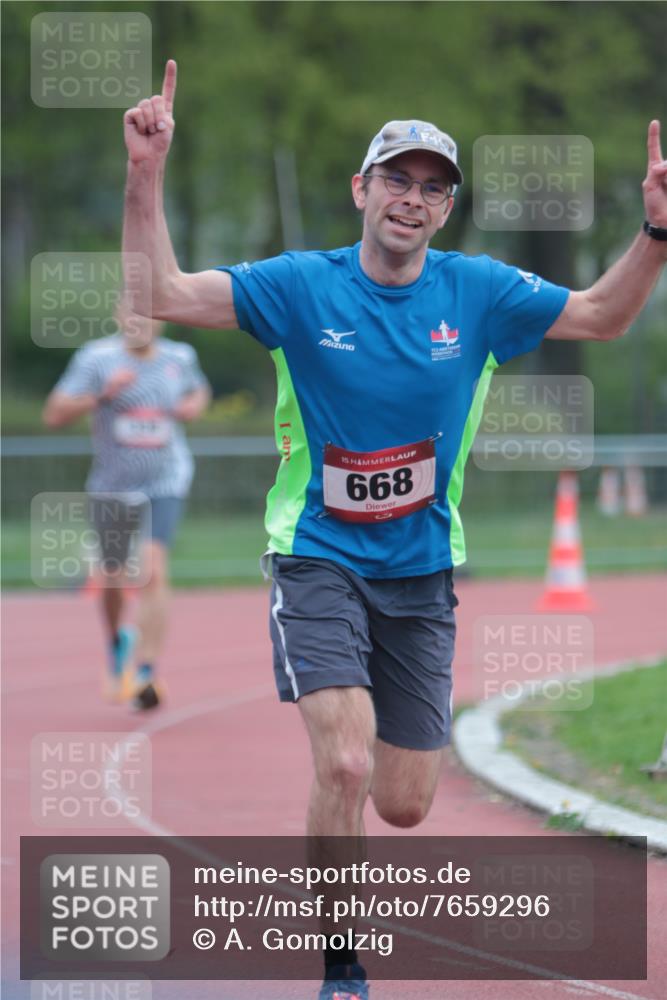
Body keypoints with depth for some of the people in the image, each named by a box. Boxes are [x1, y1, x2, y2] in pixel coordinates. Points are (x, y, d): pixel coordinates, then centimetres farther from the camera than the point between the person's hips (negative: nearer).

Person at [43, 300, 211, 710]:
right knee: (115, 578, 13)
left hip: (166, 481, -1)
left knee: (153, 571, -19)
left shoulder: (179, 357, 1)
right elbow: (54, 415, -13)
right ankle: (119, 639, 46)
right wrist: (102, 393, -26)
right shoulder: (96, 358, -9)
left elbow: (199, 391, 24)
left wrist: (194, 407, 0)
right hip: (113, 486, 1)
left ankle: (146, 672, -19)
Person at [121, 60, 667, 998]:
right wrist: (146, 176, -27)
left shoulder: (477, 292, -3)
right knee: (345, 763, -23)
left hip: (422, 572, 3)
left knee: (404, 805, 6)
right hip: (319, 560, -3)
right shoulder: (302, 286, -10)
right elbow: (160, 296, -14)